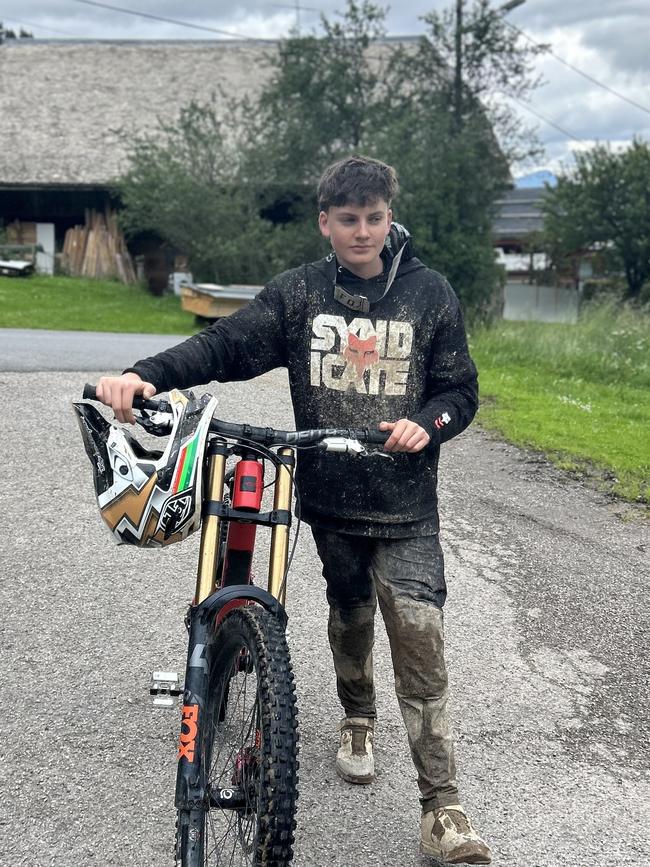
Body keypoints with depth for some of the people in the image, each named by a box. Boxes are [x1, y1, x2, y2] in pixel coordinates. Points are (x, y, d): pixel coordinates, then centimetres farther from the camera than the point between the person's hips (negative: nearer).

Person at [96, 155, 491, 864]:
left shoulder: (429, 293, 0)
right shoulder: (299, 292, 1)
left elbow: (460, 389, 5)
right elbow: (227, 345, -9)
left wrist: (428, 424, -17)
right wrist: (147, 373, -25)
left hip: (405, 506, -2)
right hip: (329, 496, 2)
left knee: (419, 634, -11)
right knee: (350, 617, 18)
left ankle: (442, 810, -4)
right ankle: (357, 720, 48)